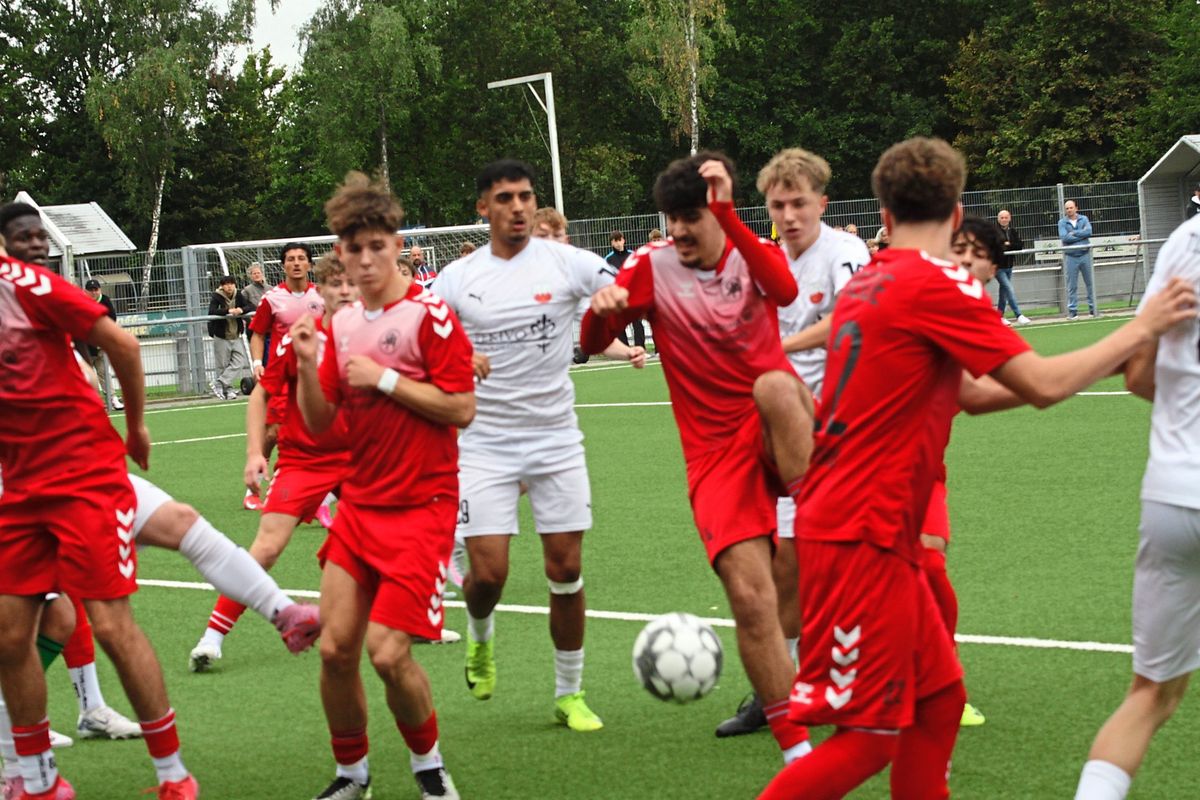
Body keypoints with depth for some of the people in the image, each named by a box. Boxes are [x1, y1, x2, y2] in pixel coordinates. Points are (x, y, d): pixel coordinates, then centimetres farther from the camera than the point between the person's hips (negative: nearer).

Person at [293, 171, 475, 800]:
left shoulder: (429, 313, -9)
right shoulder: (341, 325, 9)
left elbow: (462, 409, -15)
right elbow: (318, 422, 9)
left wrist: (385, 378, -15)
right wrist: (306, 365, -7)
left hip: (421, 507, -6)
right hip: (359, 506, 6)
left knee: (387, 652, -12)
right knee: (335, 648, 1)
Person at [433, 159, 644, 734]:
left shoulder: (567, 263, -4)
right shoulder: (457, 278, -1)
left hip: (557, 442, 0)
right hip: (486, 445, 0)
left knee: (566, 569, 2)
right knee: (487, 573, -8)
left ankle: (570, 695, 17)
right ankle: (480, 636, 28)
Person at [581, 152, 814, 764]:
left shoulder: (752, 255, 1)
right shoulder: (652, 267, 2)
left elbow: (784, 290, -23)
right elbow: (592, 342, 0)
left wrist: (727, 212, -29)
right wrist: (602, 308, -23)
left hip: (779, 435, -1)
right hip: (715, 451, 1)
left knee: (775, 385, -38)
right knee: (749, 596, -10)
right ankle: (796, 749, 1)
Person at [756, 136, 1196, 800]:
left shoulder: (866, 283, 13)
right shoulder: (937, 284, -14)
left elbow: (971, 393, 20)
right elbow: (1043, 386, -14)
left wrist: (1100, 364, 19)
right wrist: (1140, 329, -1)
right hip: (862, 541, -9)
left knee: (939, 695, 14)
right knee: (869, 738, -4)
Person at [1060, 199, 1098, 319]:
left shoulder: (1084, 219, 7)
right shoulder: (1062, 222, 2)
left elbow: (1089, 231, -10)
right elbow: (1064, 237, -13)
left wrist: (1073, 233, -11)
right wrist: (1081, 235, -8)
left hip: (1085, 254, 2)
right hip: (1070, 257, -2)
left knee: (1090, 283, 5)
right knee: (1072, 286, 0)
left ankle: (1093, 308, 13)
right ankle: (1072, 310, 5)